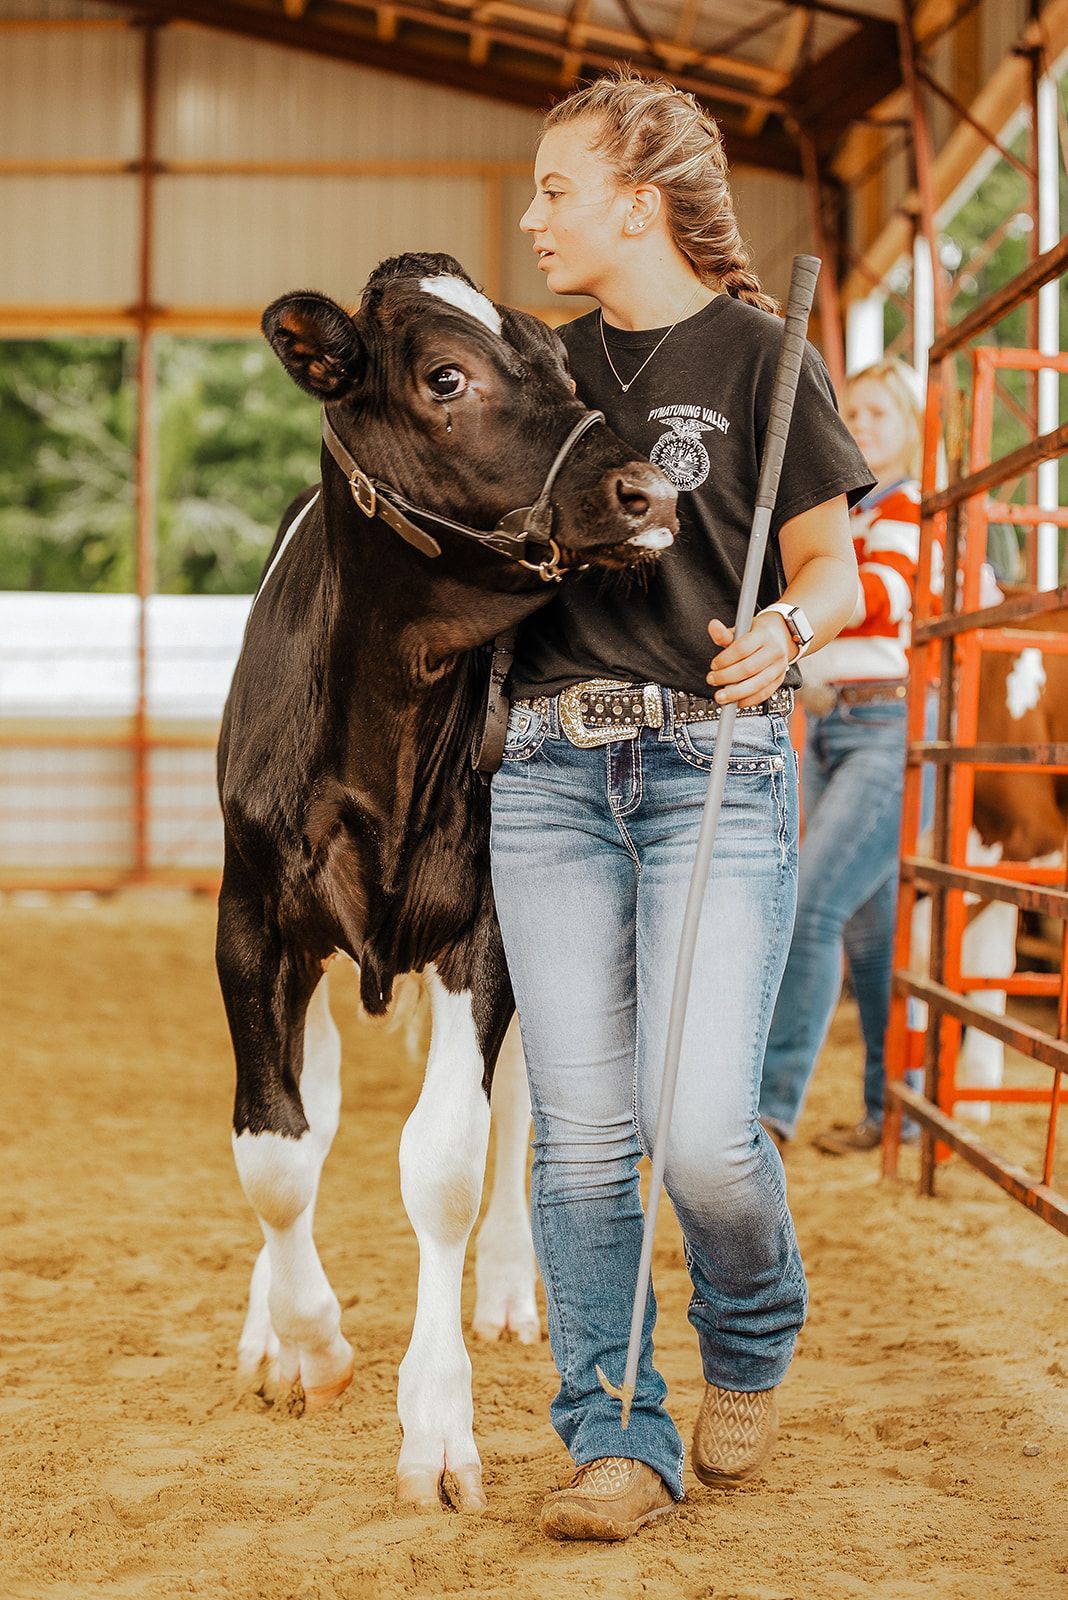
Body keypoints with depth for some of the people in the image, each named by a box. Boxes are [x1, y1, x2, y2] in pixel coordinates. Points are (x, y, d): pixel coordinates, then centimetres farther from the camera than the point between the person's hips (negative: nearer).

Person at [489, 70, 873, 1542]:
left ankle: (751, 1353, 20)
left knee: (703, 1128, -11)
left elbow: (833, 567, -1)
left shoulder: (756, 354, 1)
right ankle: (617, 1441, 13)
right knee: (581, 1132, 1)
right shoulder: (553, 373, 16)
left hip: (716, 767, -4)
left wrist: (785, 628, -19)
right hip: (549, 770, 5)